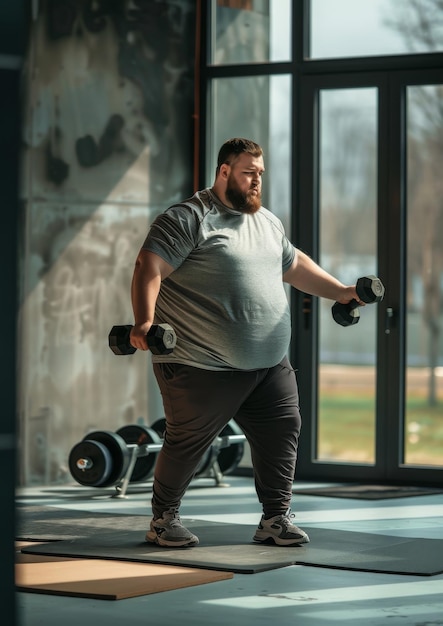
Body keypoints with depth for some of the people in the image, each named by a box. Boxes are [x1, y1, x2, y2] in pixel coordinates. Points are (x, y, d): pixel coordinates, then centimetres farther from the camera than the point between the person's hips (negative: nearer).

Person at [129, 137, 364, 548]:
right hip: (204, 367, -7)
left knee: (282, 431, 4)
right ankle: (164, 521, 18)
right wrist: (144, 321, -32)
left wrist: (341, 292, 27)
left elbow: (294, 264, 31)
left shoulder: (268, 221, 16)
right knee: (186, 443, 1)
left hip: (270, 365, 7)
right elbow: (150, 268, -19)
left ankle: (275, 519, 14)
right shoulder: (189, 219, -10)